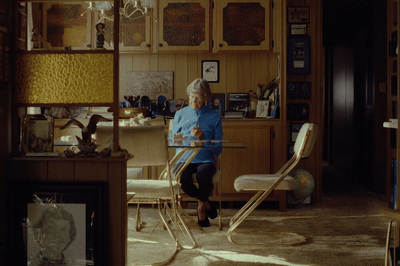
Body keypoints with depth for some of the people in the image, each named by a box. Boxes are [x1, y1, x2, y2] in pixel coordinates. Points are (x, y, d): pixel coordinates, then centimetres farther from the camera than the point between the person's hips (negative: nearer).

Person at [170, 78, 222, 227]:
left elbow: (218, 149, 4)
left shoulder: (214, 116, 9)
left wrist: (202, 137, -12)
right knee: (183, 177, -34)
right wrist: (176, 139, -10)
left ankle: (201, 208, -4)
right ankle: (205, 203, -3)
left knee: (204, 174, -36)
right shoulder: (180, 114, 14)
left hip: (205, 160, -1)